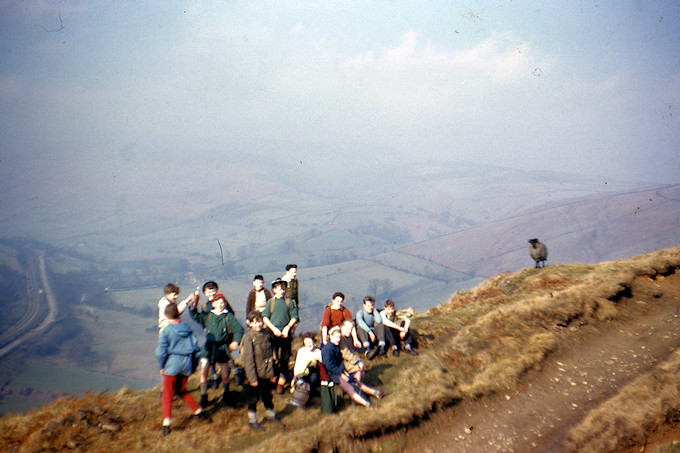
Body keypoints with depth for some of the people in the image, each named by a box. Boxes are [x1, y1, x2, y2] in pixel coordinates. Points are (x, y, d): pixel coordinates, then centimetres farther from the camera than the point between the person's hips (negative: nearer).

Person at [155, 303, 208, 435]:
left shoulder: (166, 331, -10)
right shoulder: (188, 329, 3)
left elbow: (161, 351, -14)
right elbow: (195, 346, 2)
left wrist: (162, 366, 1)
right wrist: (193, 364, 12)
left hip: (172, 365, -5)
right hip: (187, 364, 5)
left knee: (167, 394, 5)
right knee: (181, 390, 24)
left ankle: (166, 423, -3)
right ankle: (198, 411, 25)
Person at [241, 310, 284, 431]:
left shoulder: (266, 334, 1)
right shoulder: (248, 337, -16)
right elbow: (248, 359, -16)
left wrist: (272, 373, 11)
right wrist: (252, 378, -16)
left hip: (267, 374, 5)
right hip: (255, 375, -5)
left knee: (267, 395, 20)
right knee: (253, 397, 9)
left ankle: (271, 415, 39)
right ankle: (252, 420, 26)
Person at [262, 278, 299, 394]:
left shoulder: (289, 301, 6)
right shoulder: (270, 301, 4)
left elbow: (294, 317, 5)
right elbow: (265, 317, -1)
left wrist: (287, 327, -8)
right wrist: (274, 329, -10)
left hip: (286, 334, 1)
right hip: (273, 334, 0)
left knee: (285, 358, 3)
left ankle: (281, 382, 12)